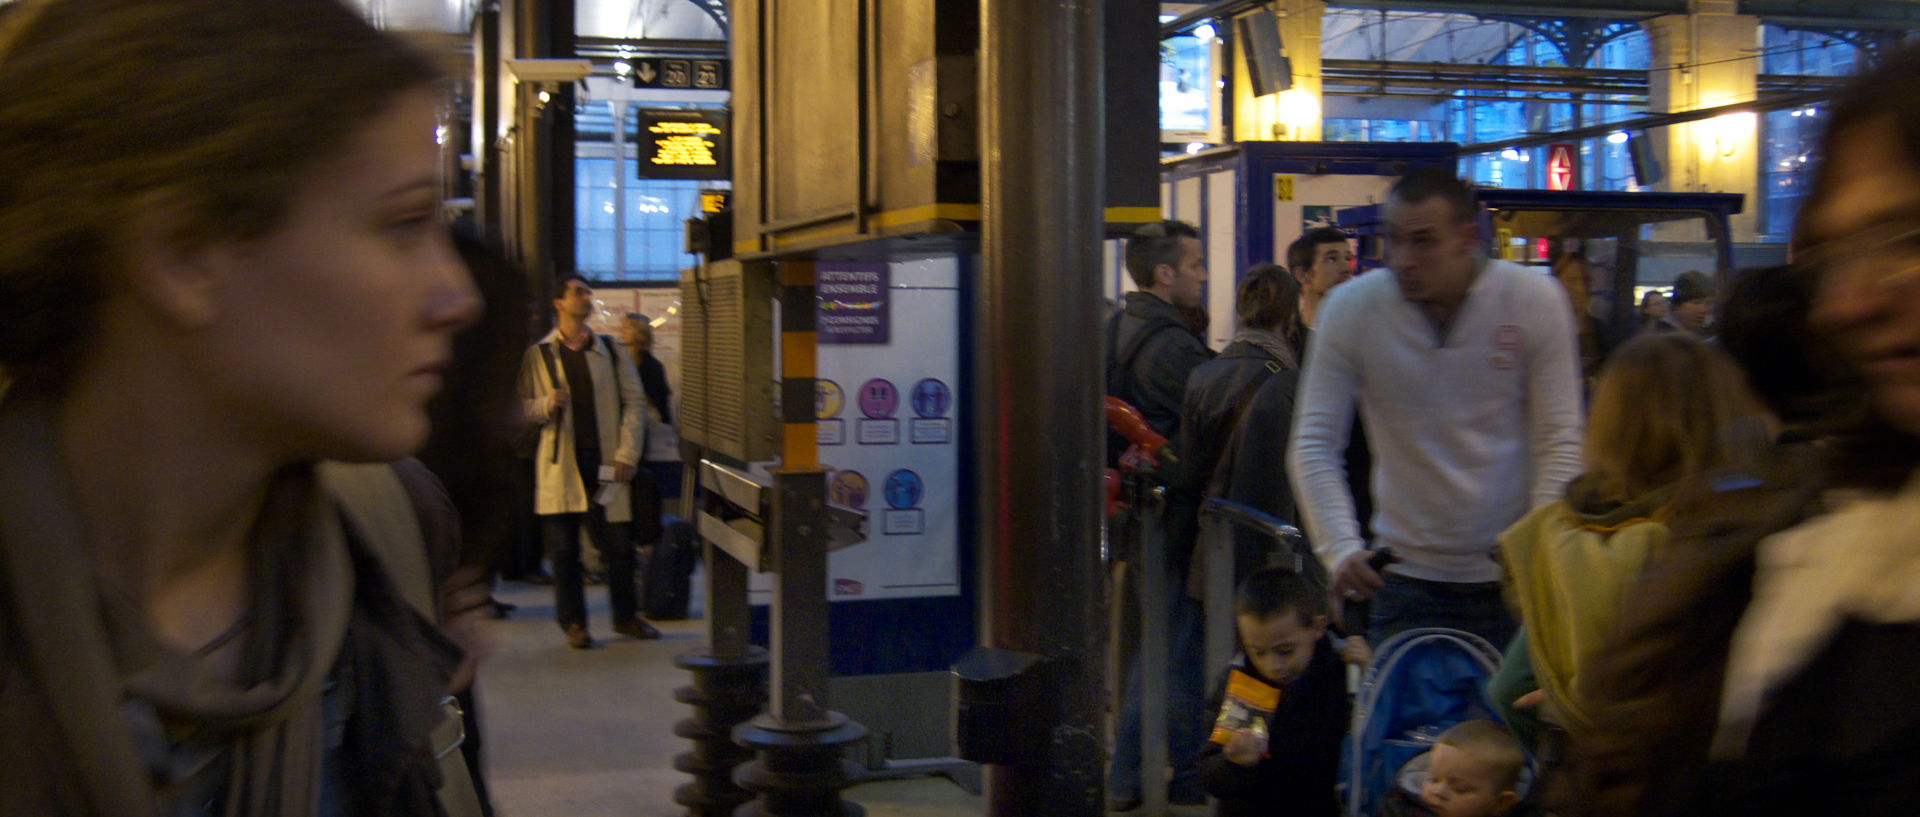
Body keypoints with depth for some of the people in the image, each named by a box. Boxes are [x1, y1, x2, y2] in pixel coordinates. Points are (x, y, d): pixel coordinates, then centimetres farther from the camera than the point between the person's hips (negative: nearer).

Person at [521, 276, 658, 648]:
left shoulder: (611, 351, 10)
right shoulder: (539, 355, 6)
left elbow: (633, 402, 8)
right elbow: (522, 406, 8)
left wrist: (627, 454, -2)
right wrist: (546, 405, -14)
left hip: (604, 461, 1)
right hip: (561, 464, -1)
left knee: (617, 543, 3)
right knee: (564, 548, 2)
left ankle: (626, 616, 20)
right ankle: (573, 623, 13)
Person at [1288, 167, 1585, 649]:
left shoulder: (1536, 302, -7)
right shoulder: (1350, 310, -8)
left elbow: (1561, 442, -3)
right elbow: (1313, 448, -7)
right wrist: (1341, 548, -23)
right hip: (1407, 579, 0)